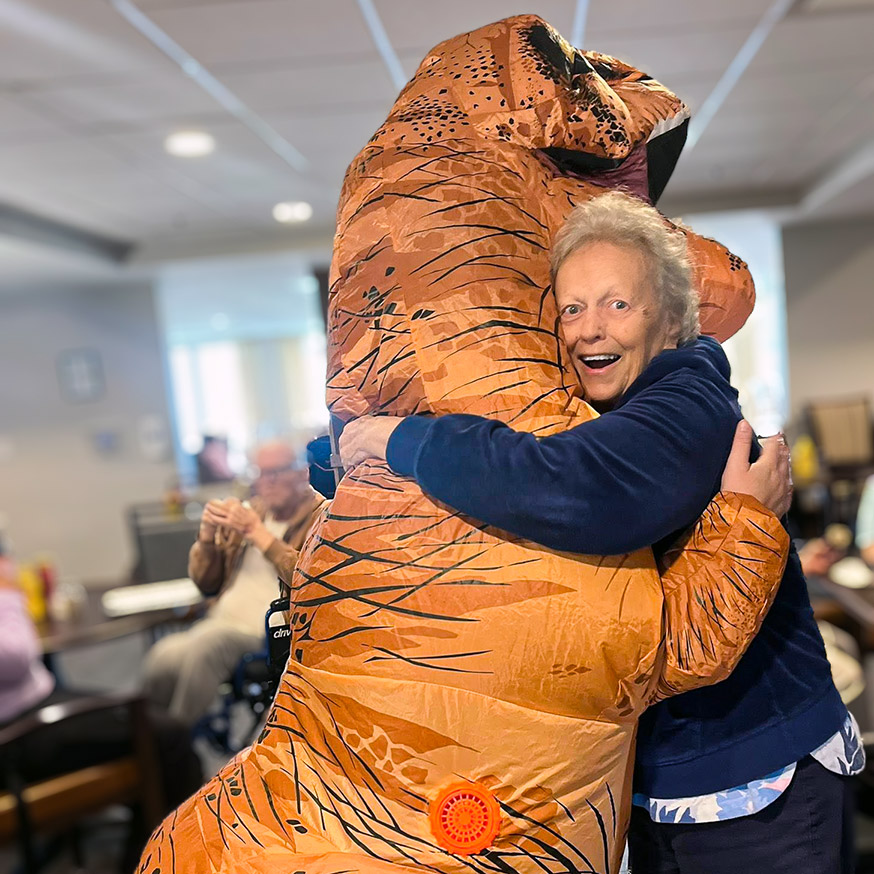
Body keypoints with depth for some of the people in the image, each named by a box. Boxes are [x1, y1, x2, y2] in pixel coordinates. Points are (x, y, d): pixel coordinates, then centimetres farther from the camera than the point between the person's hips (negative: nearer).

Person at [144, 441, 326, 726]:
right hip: (222, 620, 5)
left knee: (200, 651, -28)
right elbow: (206, 583, 21)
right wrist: (207, 534, 2)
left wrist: (257, 532, -16)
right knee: (164, 655, -23)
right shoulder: (250, 511, 18)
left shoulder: (320, 514, 1)